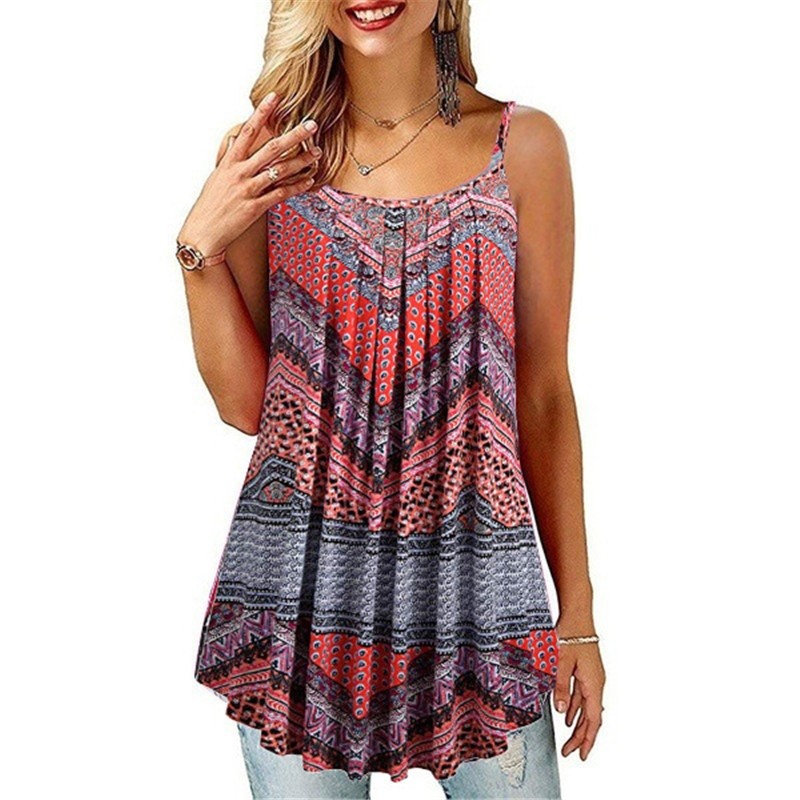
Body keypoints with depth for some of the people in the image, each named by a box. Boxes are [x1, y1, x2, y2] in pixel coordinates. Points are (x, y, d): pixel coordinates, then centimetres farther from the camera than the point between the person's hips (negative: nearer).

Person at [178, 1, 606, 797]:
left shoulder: (523, 144, 0)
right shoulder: (266, 159, 3)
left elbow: (545, 395, 2)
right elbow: (245, 404, 2)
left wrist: (577, 610, 3)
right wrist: (200, 247, -11)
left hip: (472, 579, 0)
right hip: (304, 576, 1)